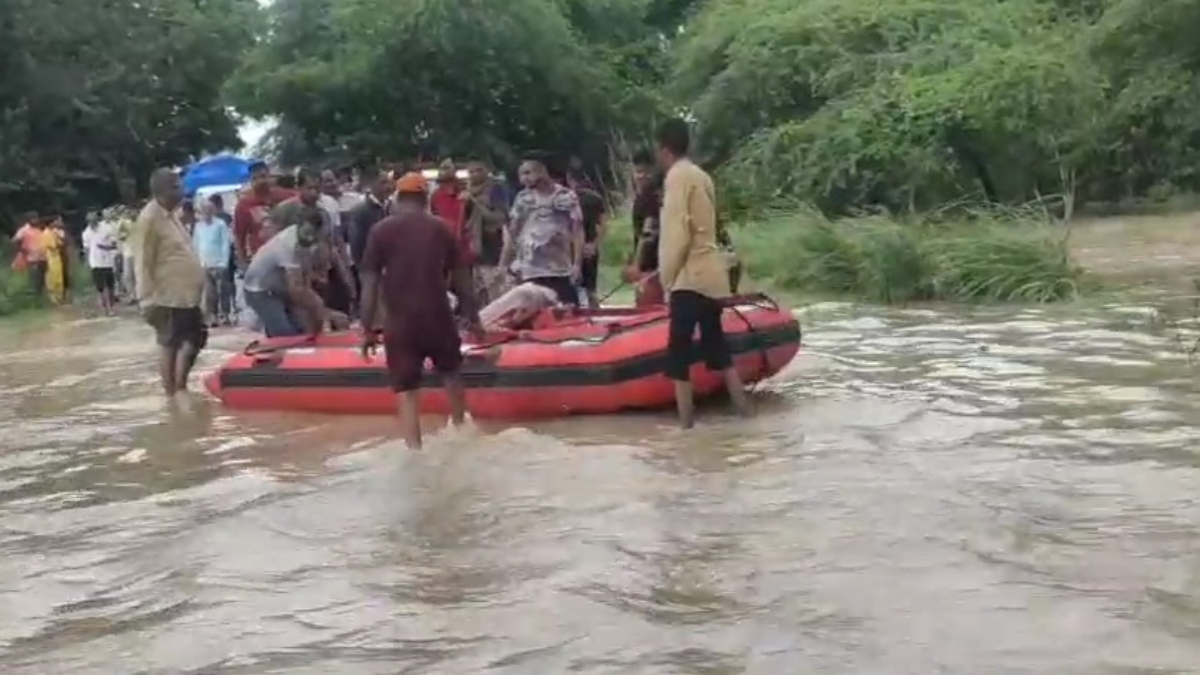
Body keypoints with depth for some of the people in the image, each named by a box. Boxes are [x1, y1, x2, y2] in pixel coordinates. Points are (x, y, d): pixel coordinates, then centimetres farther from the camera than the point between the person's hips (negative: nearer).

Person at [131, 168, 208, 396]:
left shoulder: (170, 215, 14)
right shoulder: (149, 219, -14)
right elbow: (143, 264, -17)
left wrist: (197, 287, 23)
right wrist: (147, 300, -20)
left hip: (187, 295, 9)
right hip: (168, 297, -9)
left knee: (192, 341, 13)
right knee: (169, 344, -1)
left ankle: (180, 388, 24)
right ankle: (171, 394, 7)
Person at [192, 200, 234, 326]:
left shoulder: (221, 224, -5)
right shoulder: (198, 226, 8)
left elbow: (226, 244, -7)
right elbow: (195, 245, 12)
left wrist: (224, 263, -12)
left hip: (219, 264, -4)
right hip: (205, 265, 4)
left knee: (223, 291, 0)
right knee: (209, 293, 7)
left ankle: (226, 315, 7)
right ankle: (212, 316, 13)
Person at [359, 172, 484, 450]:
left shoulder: (381, 231, 0)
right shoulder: (440, 228, 5)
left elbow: (370, 283, -4)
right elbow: (461, 276, 7)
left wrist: (367, 329, 0)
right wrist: (473, 318, 15)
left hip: (399, 322, -2)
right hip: (438, 316, 2)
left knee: (406, 390, 4)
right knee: (451, 373, 27)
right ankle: (460, 428, 42)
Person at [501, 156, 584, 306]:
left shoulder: (567, 197, -1)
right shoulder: (522, 199, 8)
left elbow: (577, 232, -3)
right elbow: (513, 233, 12)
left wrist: (577, 264, -13)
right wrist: (503, 265, 7)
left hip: (561, 271, -2)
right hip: (529, 273, 2)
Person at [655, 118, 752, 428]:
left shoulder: (677, 176, -7)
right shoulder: (702, 176, 17)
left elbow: (678, 232, -15)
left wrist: (667, 278, -9)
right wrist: (668, 273, 18)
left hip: (690, 278, -9)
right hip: (712, 276, 9)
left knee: (679, 352, -6)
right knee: (716, 347, 16)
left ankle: (686, 423, -8)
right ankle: (744, 411, 19)